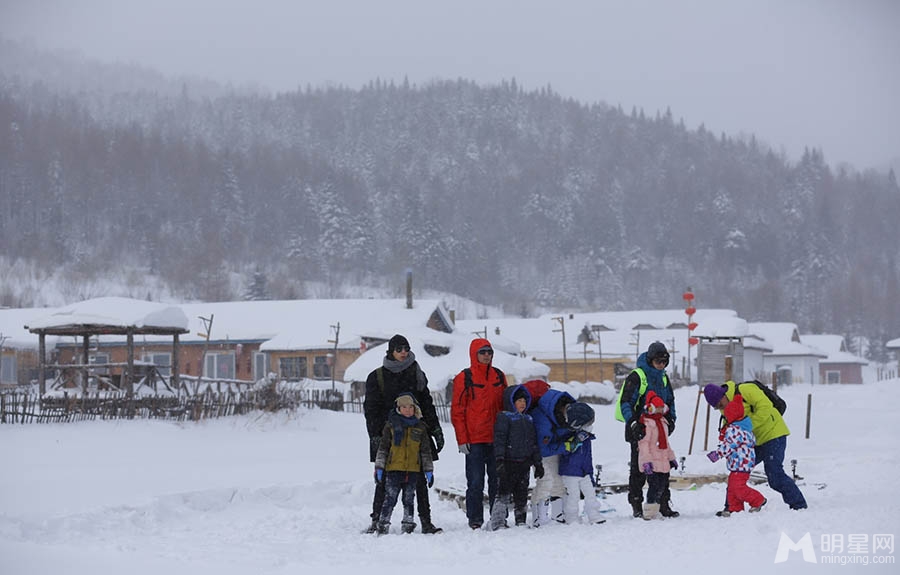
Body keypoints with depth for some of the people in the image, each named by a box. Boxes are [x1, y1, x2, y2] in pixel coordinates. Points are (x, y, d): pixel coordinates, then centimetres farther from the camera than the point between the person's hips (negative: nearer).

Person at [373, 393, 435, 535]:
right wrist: (379, 468, 0)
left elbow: (426, 451, 14)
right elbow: (383, 447, 5)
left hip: (413, 470, 2)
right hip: (393, 469, -2)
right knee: (390, 498, -6)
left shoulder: (420, 427, 10)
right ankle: (382, 525, -3)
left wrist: (429, 471, 11)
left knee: (409, 500, 8)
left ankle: (408, 525, 14)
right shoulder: (391, 425, 4)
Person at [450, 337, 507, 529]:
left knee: (497, 480, 7)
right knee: (475, 482, -4)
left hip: (496, 439, 4)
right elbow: (457, 411, -3)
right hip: (474, 440, -4)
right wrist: (462, 439, -9)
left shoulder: (499, 376, 11)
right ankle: (475, 519, 2)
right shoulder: (464, 378, -2)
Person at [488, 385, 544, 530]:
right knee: (504, 494, -10)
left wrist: (538, 463, 19)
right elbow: (499, 439, -11)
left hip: (524, 463, 7)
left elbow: (534, 442, 22)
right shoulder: (504, 417, -3)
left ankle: (521, 521, 20)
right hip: (509, 462, -7)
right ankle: (498, 523, -11)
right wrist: (500, 460, -20)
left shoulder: (528, 420, 18)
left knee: (522, 495, 12)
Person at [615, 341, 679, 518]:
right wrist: (633, 423, -24)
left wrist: (671, 420, 10)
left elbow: (670, 400, 26)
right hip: (640, 431, -6)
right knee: (638, 469, -1)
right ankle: (636, 506, 5)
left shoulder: (663, 377, 13)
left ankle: (664, 504, 12)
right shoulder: (636, 376, -10)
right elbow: (625, 402, -14)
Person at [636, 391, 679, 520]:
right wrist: (646, 461, -23)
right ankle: (648, 513, -9)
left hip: (663, 460, 9)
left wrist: (671, 457, 26)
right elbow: (644, 443, -17)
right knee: (654, 485, -13)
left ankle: (655, 512, 18)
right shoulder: (646, 423, -12)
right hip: (652, 462, -9)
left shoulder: (663, 422, 17)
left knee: (662, 486, 10)